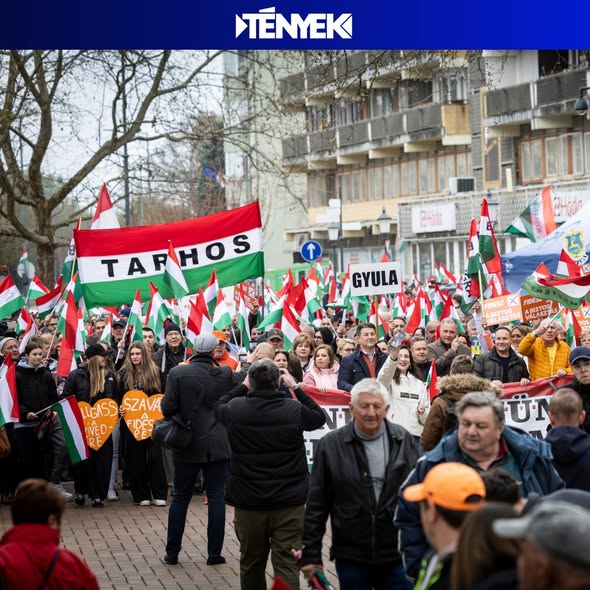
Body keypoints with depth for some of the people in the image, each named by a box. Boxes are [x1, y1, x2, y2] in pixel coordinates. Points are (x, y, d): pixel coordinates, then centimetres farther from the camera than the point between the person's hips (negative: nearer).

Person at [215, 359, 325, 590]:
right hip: (289, 502, -2)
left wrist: (243, 388, 19)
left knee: (251, 564, 16)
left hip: (247, 502, 2)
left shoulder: (236, 409, -6)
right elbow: (320, 417, 10)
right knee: (287, 566, -2)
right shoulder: (294, 410, -11)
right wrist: (296, 388, 11)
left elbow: (218, 406, 17)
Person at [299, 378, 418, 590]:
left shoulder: (404, 441, 1)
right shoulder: (331, 445, -3)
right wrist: (310, 554, -1)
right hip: (350, 556, -1)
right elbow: (316, 505, 0)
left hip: (397, 556, 1)